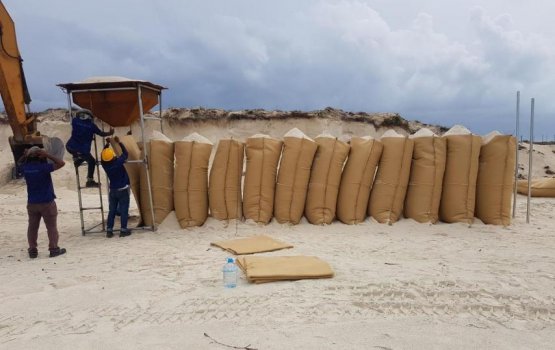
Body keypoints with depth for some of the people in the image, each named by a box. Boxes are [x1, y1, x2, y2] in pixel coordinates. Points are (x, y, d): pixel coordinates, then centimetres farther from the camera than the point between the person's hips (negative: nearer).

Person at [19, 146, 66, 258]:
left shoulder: (25, 168, -1)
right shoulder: (43, 167, -18)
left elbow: (20, 162, 23)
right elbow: (61, 163, -17)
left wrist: (26, 154, 5)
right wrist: (47, 155, -15)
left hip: (31, 203, 5)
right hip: (47, 202, -5)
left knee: (32, 227, 15)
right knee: (51, 227, 6)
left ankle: (32, 249, 19)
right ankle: (53, 248, 10)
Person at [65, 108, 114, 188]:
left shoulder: (75, 121, 5)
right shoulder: (91, 125, 0)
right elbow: (101, 133, 12)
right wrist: (110, 133, 30)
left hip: (70, 147, 3)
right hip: (83, 150, -3)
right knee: (91, 162, 20)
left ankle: (76, 159, 20)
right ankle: (90, 181, 18)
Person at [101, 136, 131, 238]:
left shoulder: (104, 164, -8)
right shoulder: (118, 162, -20)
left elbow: (103, 154, 12)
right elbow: (125, 153, -5)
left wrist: (107, 144, 15)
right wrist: (119, 142, 0)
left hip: (112, 190, 5)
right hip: (123, 189, -4)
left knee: (111, 211, 11)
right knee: (124, 210, 2)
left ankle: (109, 230, 12)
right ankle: (123, 230, 4)